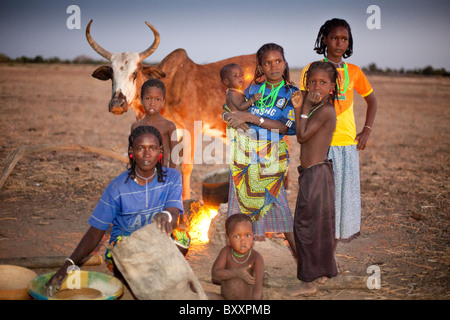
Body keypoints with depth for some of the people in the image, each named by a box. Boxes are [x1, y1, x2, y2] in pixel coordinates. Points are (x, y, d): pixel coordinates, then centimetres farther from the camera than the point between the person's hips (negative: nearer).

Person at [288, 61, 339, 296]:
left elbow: (301, 136, -16)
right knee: (319, 223, 18)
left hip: (316, 173, -10)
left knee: (306, 224, -4)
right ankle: (322, 271, 31)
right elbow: (302, 136, 15)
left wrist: (305, 108, -11)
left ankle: (308, 281, 3)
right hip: (314, 172, 10)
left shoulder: (324, 110, -17)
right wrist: (298, 108, 7)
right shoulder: (319, 109, 13)